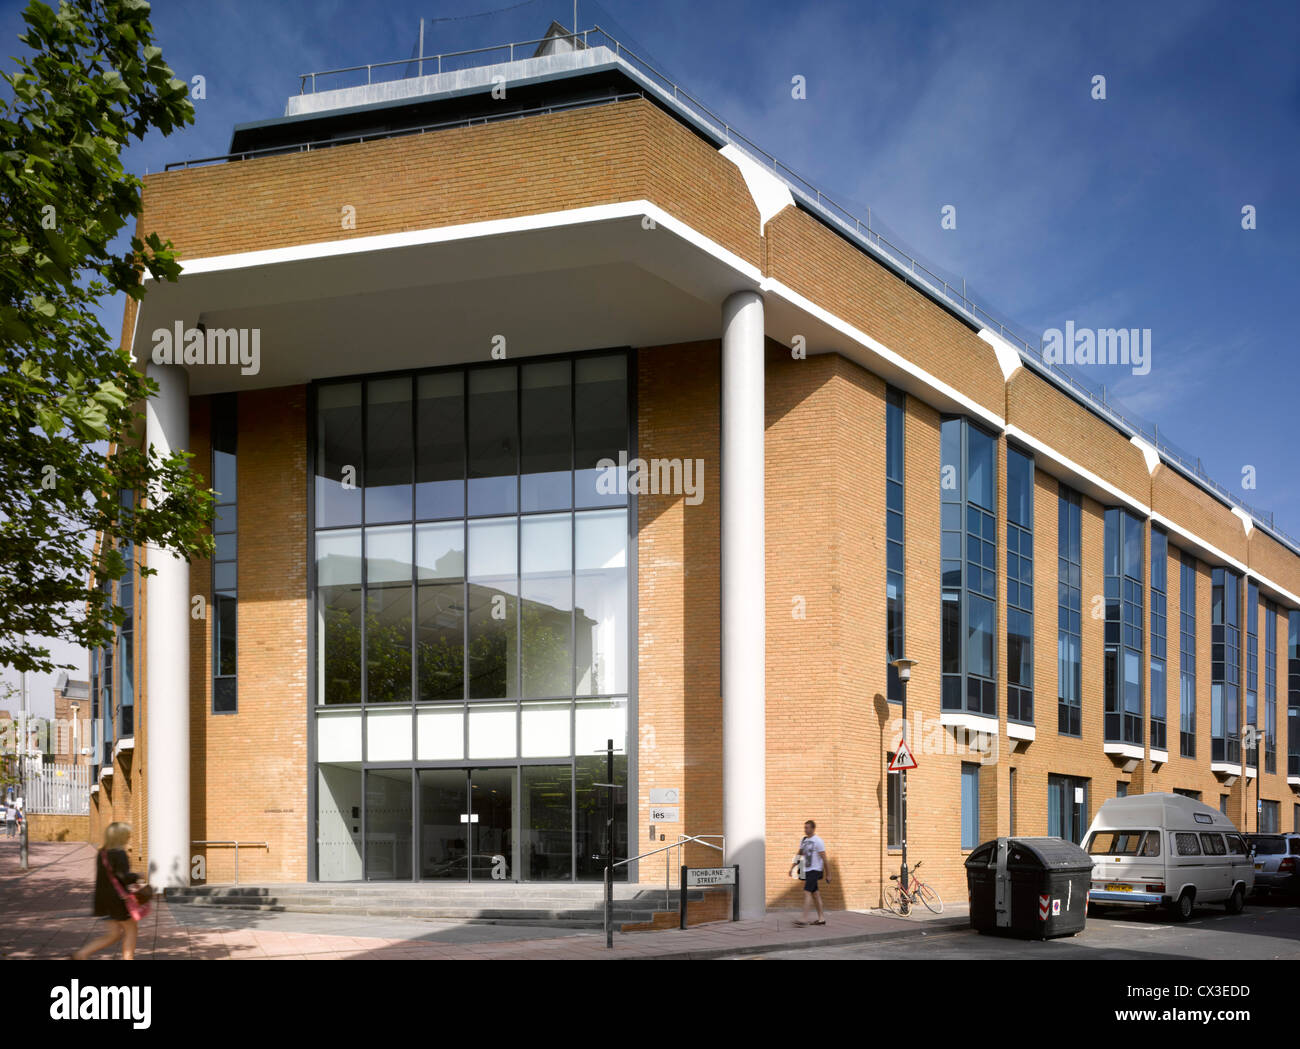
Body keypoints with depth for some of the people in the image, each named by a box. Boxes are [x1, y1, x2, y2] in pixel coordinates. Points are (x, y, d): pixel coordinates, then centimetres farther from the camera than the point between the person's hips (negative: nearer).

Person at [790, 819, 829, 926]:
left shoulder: (818, 841, -12)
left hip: (815, 870, -8)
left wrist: (827, 874, -10)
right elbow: (799, 855, 19)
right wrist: (793, 866, 10)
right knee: (815, 894, 10)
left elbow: (824, 858, -11)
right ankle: (821, 918, 16)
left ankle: (804, 919, -17)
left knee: (807, 892, -15)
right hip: (807, 870, 8)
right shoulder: (804, 840, 12)